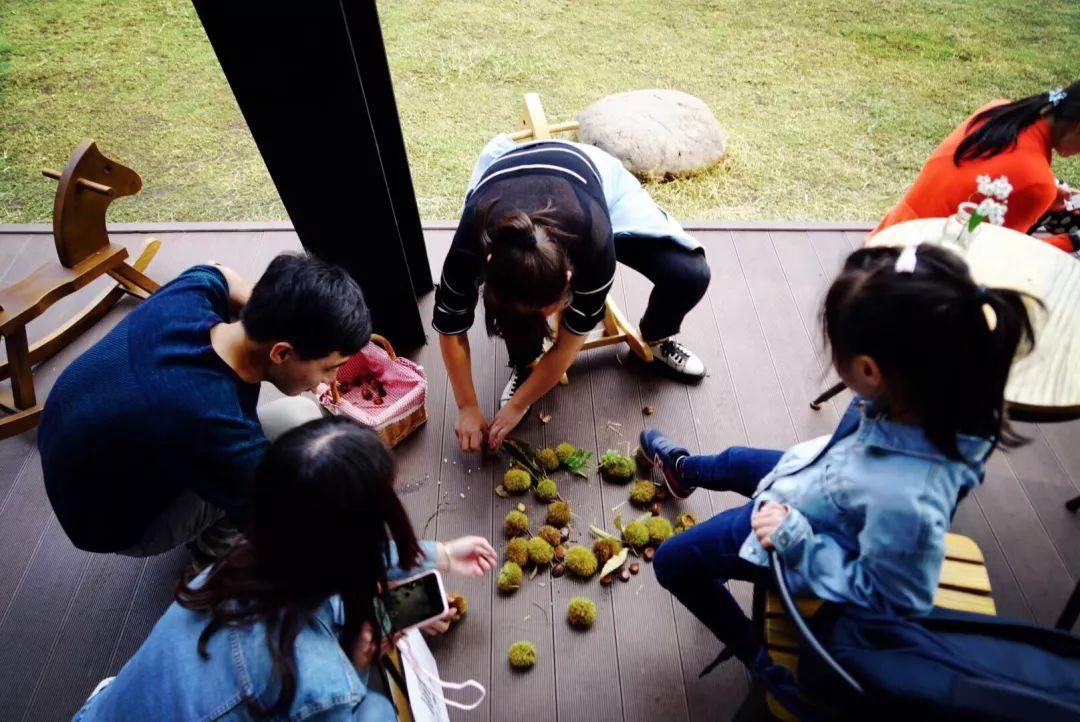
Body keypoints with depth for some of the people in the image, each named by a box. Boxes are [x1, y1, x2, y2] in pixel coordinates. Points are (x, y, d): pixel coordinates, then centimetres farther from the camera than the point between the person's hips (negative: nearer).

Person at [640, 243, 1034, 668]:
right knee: (734, 462, 34)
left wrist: (795, 541, -33)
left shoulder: (905, 498, -49)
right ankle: (682, 470, 70)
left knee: (672, 561, 15)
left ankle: (748, 647, 40)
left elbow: (891, 601, -30)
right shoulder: (935, 395, -28)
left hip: (804, 551, -7)